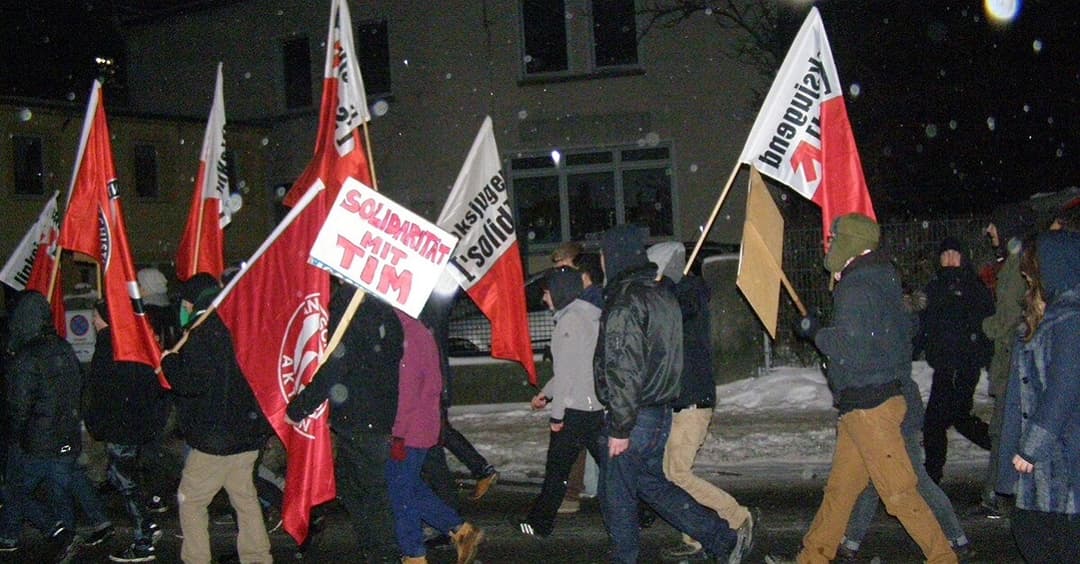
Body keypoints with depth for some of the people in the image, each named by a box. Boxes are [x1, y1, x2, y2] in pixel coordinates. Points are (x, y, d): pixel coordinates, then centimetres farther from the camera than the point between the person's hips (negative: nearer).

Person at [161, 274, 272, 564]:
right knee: (245, 497, 16)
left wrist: (169, 360, -8)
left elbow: (193, 383, -23)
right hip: (246, 434, 9)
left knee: (190, 500, 4)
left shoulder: (201, 336, -14)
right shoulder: (226, 330, 12)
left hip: (215, 439, -9)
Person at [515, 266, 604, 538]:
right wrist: (546, 392, 27)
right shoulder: (593, 316, 15)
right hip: (598, 405, 8)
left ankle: (540, 523, 11)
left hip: (574, 408, -8)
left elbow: (566, 370, -16)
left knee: (557, 469, 2)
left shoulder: (569, 319, -12)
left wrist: (556, 413, -13)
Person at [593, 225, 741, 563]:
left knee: (617, 495, 6)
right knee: (650, 482, 19)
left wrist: (619, 428, -20)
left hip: (632, 418, -9)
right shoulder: (662, 295, 11)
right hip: (661, 412, 9)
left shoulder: (624, 300, -18)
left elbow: (623, 369, -23)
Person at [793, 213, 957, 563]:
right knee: (840, 487, 15)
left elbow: (851, 350, -22)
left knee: (898, 490, -5)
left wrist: (816, 334, -6)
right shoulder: (881, 281, 15)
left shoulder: (856, 289, -16)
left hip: (868, 404, -10)